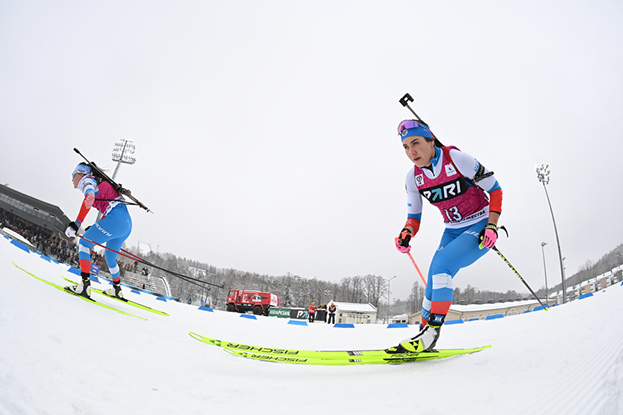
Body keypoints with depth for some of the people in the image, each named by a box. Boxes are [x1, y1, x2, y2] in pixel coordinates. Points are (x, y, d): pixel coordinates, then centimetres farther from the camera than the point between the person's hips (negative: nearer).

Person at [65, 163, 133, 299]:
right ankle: (117, 290, 36)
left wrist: (76, 224, -19)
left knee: (83, 244, 1)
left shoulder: (87, 180, 5)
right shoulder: (99, 184, 31)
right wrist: (94, 229, 30)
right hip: (127, 223, 9)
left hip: (115, 219, -9)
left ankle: (85, 285, -9)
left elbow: (89, 197, -19)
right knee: (110, 258, 24)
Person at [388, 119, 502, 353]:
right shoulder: (413, 177, -5)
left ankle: (432, 331, -18)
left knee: (441, 264, -26)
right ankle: (425, 334, 9)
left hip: (480, 227, -5)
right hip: (453, 230, 6)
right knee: (434, 282, -5)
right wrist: (407, 234, -19)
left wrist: (492, 225, -20)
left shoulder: (457, 159, -20)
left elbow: (495, 189, -11)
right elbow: (414, 216, 2)